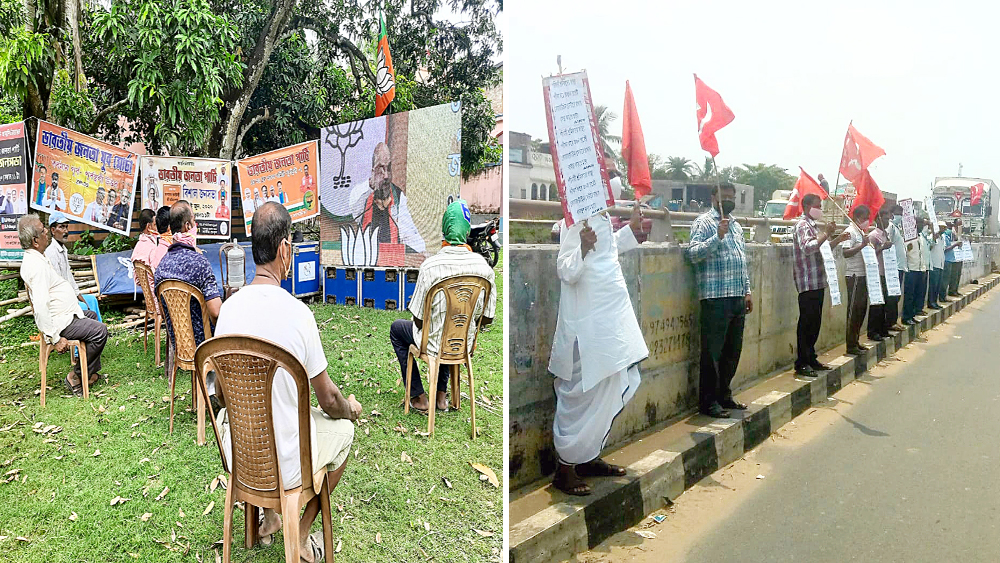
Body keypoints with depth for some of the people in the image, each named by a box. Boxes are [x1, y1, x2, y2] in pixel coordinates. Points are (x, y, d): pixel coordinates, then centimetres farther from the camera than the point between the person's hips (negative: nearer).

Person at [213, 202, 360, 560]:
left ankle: (270, 516, 40)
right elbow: (329, 401, -10)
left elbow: (223, 397, 6)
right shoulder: (298, 313, -22)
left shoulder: (228, 308, -8)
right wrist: (352, 408, 13)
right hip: (286, 467, -5)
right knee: (343, 428, 22)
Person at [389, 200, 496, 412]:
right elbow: (487, 319, -5)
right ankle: (441, 394, 36)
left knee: (397, 328, 27)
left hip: (434, 345, -4)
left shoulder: (430, 266, -24)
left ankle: (419, 396, 26)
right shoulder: (483, 265, -14)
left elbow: (419, 321, -16)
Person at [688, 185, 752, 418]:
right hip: (716, 298, -8)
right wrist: (717, 236, -25)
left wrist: (747, 291, 19)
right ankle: (708, 402, 5)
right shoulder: (704, 222, -4)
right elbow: (694, 254, -17)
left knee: (733, 351, 13)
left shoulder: (736, 225, 20)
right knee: (713, 352, -3)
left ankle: (724, 395, 25)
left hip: (737, 298, 8)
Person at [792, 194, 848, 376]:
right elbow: (807, 248, -27)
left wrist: (839, 238, 20)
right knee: (806, 323, -7)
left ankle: (811, 359, 21)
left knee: (815, 322, 13)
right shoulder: (802, 225, -11)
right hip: (808, 283, -10)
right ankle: (801, 364, -3)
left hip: (818, 282, 10)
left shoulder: (813, 225, 21)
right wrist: (826, 233, -24)